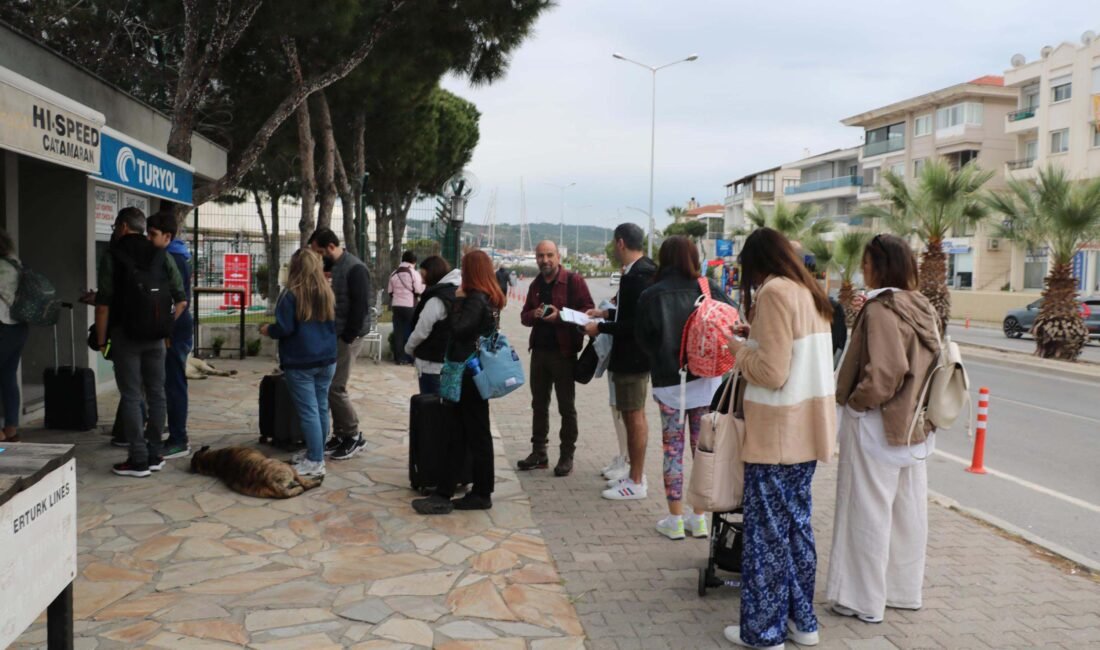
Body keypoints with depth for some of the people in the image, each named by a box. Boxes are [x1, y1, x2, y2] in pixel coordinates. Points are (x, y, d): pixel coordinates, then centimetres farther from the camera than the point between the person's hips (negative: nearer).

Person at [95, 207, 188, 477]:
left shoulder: (112, 255, -4)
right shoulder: (162, 256, 7)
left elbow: (104, 303, -10)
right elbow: (181, 300, 3)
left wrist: (101, 339, -4)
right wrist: (165, 326, 11)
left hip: (125, 334, -4)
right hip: (155, 337, 4)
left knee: (130, 396, 0)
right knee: (156, 394, 9)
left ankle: (138, 460, 0)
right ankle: (154, 455, 15)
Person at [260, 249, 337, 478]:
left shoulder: (291, 295, -12)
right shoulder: (328, 293, 6)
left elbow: (284, 328, -14)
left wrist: (267, 330, 5)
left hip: (300, 362, -6)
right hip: (327, 359, 6)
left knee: (308, 411, -3)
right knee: (321, 407, 13)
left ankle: (315, 462, -1)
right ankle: (316, 453, 24)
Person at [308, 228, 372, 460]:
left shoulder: (355, 269, -14)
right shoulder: (329, 266, 12)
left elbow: (360, 307, -17)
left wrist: (348, 338, -17)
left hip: (347, 337, -8)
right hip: (332, 336, 8)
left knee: (335, 387, -8)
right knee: (331, 387, 8)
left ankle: (354, 436, 5)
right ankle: (340, 435, 18)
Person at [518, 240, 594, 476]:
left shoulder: (574, 280, -7)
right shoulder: (535, 285, 13)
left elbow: (588, 311, -12)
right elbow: (524, 316, 15)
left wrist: (561, 315, -23)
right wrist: (534, 314, -7)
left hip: (563, 352, -6)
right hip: (539, 351, 6)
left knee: (566, 407, 3)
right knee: (539, 404, 12)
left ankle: (567, 456, 11)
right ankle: (539, 453, 22)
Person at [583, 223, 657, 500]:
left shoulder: (638, 275, -21)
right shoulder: (639, 270, 9)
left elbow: (636, 322, -25)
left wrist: (601, 327, -17)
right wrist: (607, 313, 17)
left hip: (632, 356, -10)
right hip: (630, 354, 10)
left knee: (634, 416, -2)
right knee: (633, 414, 17)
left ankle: (636, 483, 8)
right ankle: (636, 474, 29)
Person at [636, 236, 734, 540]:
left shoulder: (651, 296, -9)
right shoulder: (710, 289, -5)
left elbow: (643, 339, -2)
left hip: (668, 383, -2)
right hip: (706, 381, 2)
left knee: (673, 449, 8)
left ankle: (675, 519, 14)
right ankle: (700, 517, 18)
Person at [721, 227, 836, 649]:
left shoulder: (774, 293, -16)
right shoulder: (811, 293, 11)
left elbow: (771, 373, -20)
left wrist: (740, 350, -4)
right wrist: (756, 338, 13)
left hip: (777, 432, -9)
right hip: (806, 429, 9)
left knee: (767, 533, 2)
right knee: (796, 524, 17)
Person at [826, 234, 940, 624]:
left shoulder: (881, 309, -19)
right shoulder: (922, 309, 7)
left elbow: (882, 372, -26)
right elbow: (930, 363, 12)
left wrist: (855, 402, -12)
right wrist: (912, 407, 14)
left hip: (877, 425, -8)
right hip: (913, 425, 9)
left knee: (868, 513, 2)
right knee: (908, 511, 16)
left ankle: (865, 601, 12)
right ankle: (905, 590, 30)